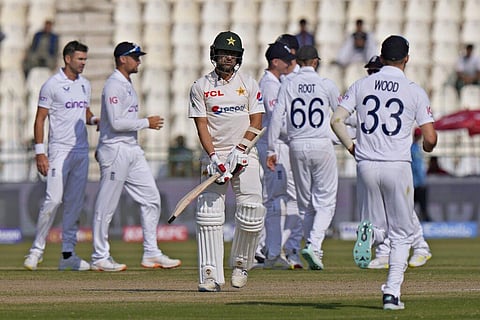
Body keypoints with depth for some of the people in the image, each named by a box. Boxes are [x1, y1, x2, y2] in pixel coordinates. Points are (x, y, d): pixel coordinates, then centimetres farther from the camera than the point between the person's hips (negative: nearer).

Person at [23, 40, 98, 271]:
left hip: (81, 151, 7)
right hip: (59, 150, -7)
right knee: (53, 200, -14)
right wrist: (39, 152, -14)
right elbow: (40, 119, -7)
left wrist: (95, 120, 0)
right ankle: (37, 250, -5)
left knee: (75, 203, 6)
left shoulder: (85, 85, 13)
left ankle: (68, 254, 9)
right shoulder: (52, 85, -7)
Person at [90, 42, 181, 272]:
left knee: (151, 199, 5)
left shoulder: (127, 84, 17)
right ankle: (100, 258, 5)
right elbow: (116, 123, -22)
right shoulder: (113, 86, -14)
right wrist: (147, 123, -14)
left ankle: (151, 254, 7)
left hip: (133, 151, 10)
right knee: (106, 207, -2)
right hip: (115, 151, -10)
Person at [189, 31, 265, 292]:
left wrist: (238, 150, -12)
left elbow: (256, 123, 2)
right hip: (214, 155, -1)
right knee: (209, 215, -9)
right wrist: (214, 157, -15)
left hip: (245, 154, 1)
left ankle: (240, 263, 14)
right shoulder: (201, 87, 4)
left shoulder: (249, 84, 7)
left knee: (251, 210, -9)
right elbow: (201, 125, -2)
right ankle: (210, 275, -11)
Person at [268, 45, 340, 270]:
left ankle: (312, 247, 13)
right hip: (321, 145, -2)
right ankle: (314, 245, -19)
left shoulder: (288, 85, 2)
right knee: (325, 200, 0)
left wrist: (271, 150, 1)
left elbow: (276, 118, -3)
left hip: (297, 146, 2)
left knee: (305, 202, 13)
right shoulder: (326, 85, -2)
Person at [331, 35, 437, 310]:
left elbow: (336, 120, -2)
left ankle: (370, 232, -20)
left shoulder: (362, 85, 6)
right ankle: (392, 293, -1)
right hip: (398, 167, -2)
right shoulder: (415, 91, -1)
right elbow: (430, 137, -5)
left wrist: (351, 147, 13)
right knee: (402, 234, 10)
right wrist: (427, 147, 19)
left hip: (366, 165, 2)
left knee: (380, 229, 16)